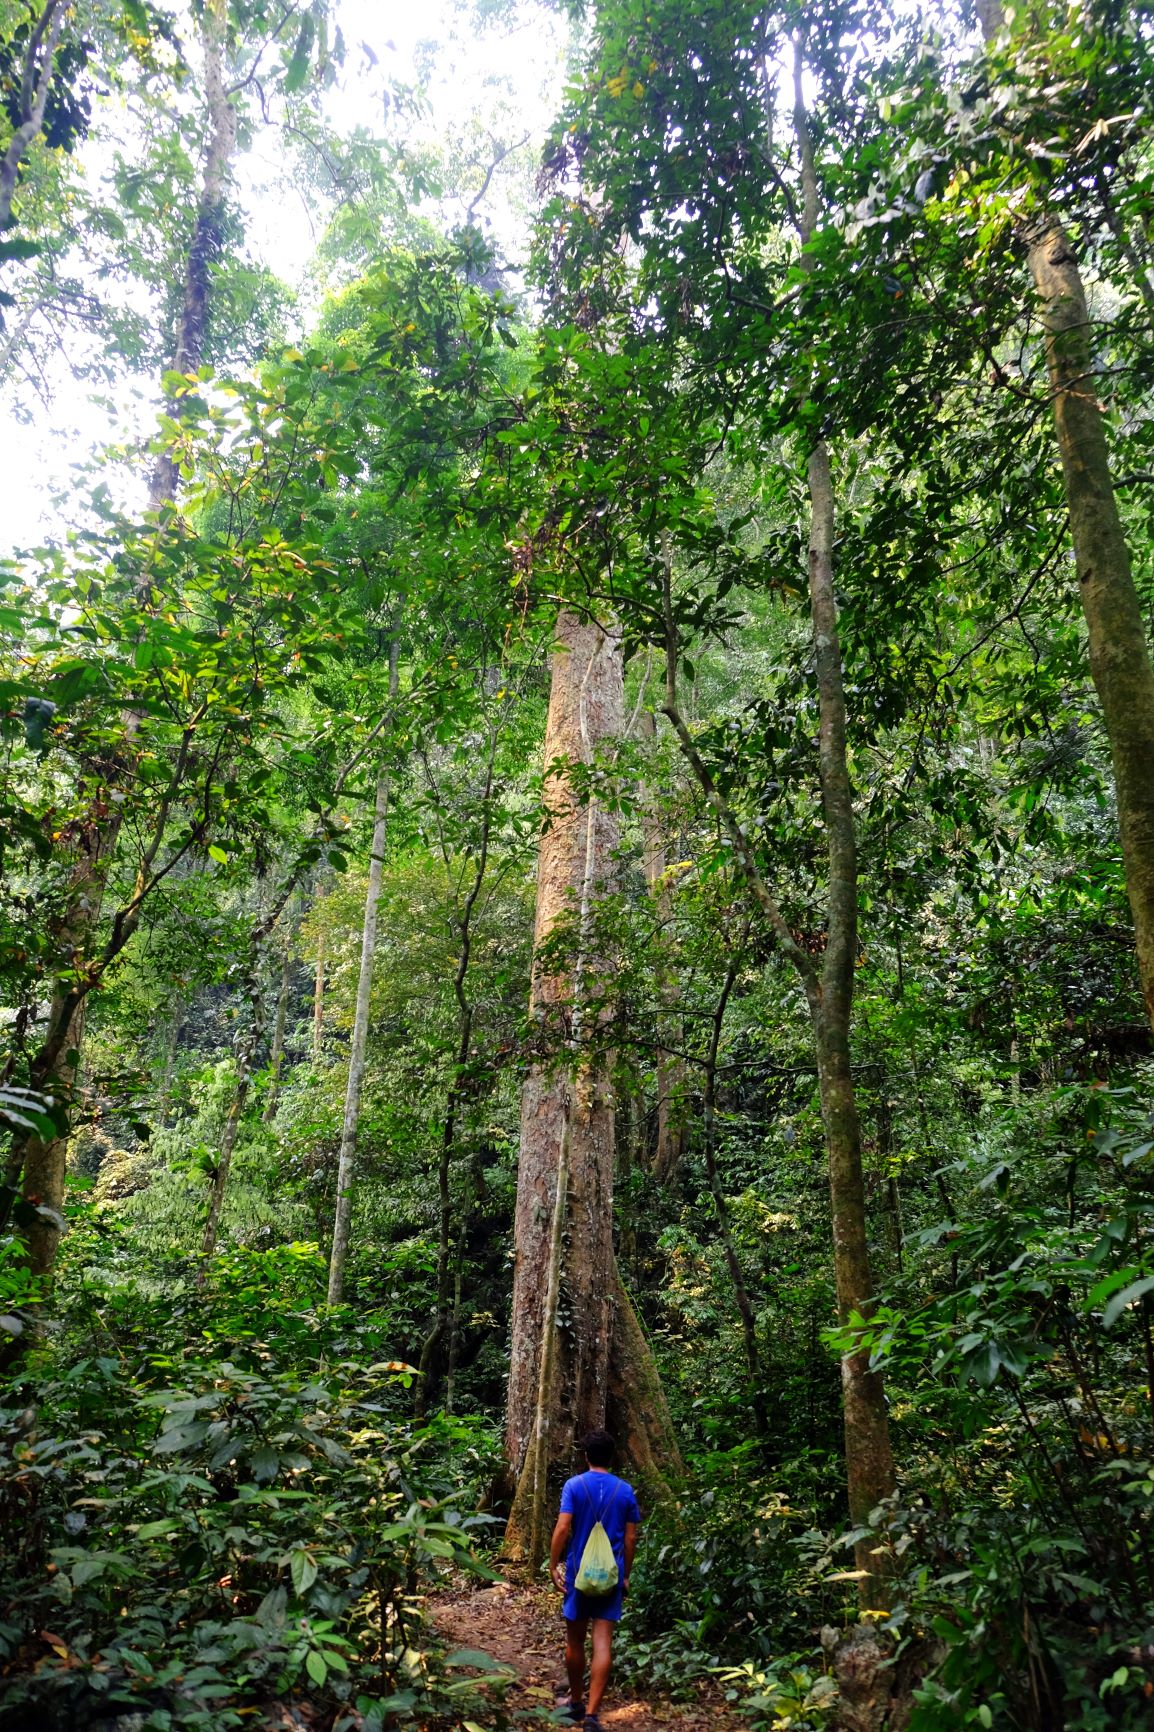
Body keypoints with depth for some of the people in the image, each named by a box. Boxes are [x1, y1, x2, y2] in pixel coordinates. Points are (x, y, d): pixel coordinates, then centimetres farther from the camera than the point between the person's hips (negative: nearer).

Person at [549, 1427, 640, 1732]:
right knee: (603, 1642, -1)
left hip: (579, 1572, -1)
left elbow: (563, 1528, -15)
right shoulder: (625, 1490, 1)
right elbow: (630, 1538, 3)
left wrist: (553, 1565, -9)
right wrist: (626, 1575, 13)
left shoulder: (574, 1485, -6)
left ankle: (576, 1702, 29)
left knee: (575, 1639, 15)